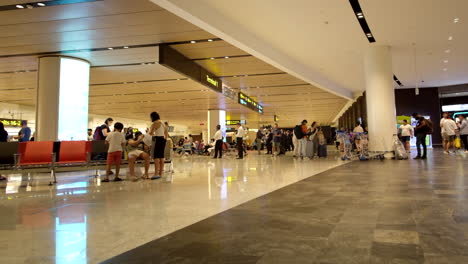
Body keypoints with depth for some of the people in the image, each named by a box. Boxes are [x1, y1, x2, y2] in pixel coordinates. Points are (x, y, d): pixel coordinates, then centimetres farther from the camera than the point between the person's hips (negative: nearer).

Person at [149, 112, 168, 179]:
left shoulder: (155, 123, -9)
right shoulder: (162, 123, 18)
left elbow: (151, 133, -11)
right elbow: (166, 133, 22)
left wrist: (154, 134, 9)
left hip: (158, 139, -9)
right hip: (163, 139, 9)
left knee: (156, 156, -11)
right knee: (161, 156, 8)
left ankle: (156, 174, -18)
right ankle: (161, 173, 11)